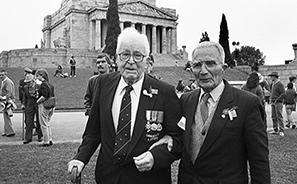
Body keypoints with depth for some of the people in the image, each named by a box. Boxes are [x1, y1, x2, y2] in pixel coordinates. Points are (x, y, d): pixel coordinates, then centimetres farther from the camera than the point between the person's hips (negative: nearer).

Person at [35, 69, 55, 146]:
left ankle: (46, 141, 6)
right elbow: (52, 96, 13)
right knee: (47, 124, 18)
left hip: (43, 105, -9)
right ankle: (50, 140, 19)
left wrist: (37, 101, -12)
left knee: (44, 124, 1)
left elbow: (44, 96, -26)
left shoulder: (43, 84, -15)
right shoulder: (50, 84, 11)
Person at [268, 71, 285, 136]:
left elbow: (283, 93, -14)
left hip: (278, 103, -8)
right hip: (273, 103, 8)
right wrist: (271, 99, 11)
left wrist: (277, 100, -16)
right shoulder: (273, 84, 16)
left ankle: (281, 131, -7)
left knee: (279, 117, -9)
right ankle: (275, 130, 15)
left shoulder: (280, 84, -9)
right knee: (273, 117, 8)